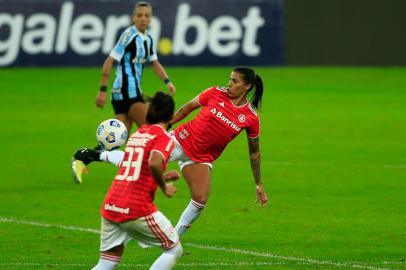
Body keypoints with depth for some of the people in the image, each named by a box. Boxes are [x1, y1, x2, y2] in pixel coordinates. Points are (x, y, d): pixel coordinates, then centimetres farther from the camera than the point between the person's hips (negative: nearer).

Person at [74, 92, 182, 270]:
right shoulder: (163, 138, -4)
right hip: (138, 208, -7)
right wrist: (164, 187, -9)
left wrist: (162, 178, 28)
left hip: (110, 206, 7)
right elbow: (154, 163, -25)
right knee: (174, 250, 9)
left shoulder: (136, 134, 18)